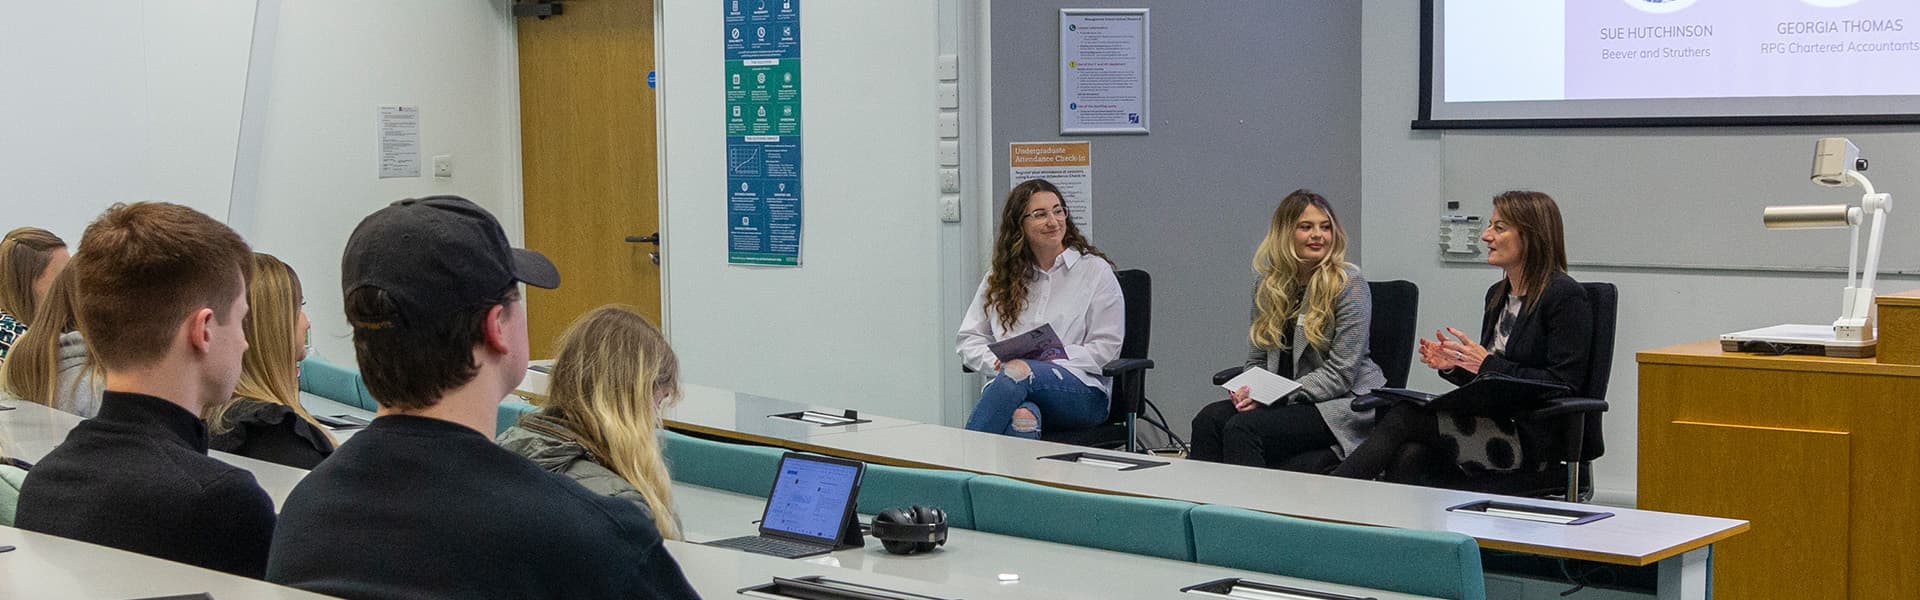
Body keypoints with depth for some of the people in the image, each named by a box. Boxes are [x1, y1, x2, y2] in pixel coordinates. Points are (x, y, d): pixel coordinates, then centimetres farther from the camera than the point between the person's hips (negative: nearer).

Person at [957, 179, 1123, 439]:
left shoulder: (1095, 270, 10)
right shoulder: (999, 276, 21)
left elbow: (1107, 348, 4)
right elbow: (969, 339, 18)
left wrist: (1052, 357, -11)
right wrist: (999, 362, -5)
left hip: (1081, 393, -2)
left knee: (1017, 376, -37)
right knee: (1021, 414, -38)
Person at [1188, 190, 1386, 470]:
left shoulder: (1348, 283, -8)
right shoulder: (1268, 284, 11)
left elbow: (1340, 373, -12)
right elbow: (1258, 359, 16)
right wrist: (1247, 389, -8)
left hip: (1342, 404, -6)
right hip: (1285, 400, 6)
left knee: (1243, 428, -29)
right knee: (1209, 419, -23)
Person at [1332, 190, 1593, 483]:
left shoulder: (1566, 296, -6)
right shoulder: (1498, 294, 19)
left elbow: (1564, 384, -14)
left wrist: (1488, 364, -16)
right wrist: (1453, 365, 3)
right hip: (1491, 422, 7)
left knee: (1403, 418, -23)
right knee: (1409, 457, -26)